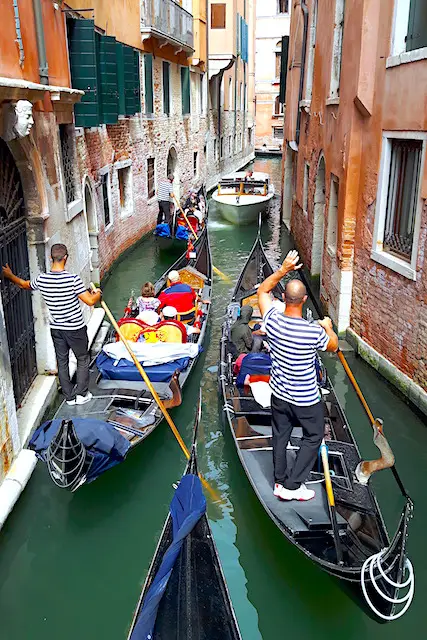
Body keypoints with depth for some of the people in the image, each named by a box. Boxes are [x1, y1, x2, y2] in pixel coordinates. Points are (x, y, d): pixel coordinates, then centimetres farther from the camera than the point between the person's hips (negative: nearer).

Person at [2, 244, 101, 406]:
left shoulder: (41, 279, -8)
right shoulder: (72, 279, -23)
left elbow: (24, 284, 14)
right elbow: (90, 301, -22)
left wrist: (10, 275, 33)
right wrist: (97, 294, 1)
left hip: (56, 329, 4)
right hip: (75, 328, -4)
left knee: (62, 362, 16)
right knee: (83, 359, 14)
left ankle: (69, 397, 25)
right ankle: (81, 394, 18)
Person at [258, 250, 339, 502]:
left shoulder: (272, 320, -18)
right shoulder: (314, 331, -28)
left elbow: (263, 290, 1)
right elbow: (333, 346, -4)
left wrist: (283, 270, -7)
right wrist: (328, 327, 14)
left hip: (279, 394, 5)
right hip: (306, 399, -4)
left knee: (280, 435, 21)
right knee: (313, 437, 17)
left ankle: (281, 481, 35)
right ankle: (292, 485, 19)